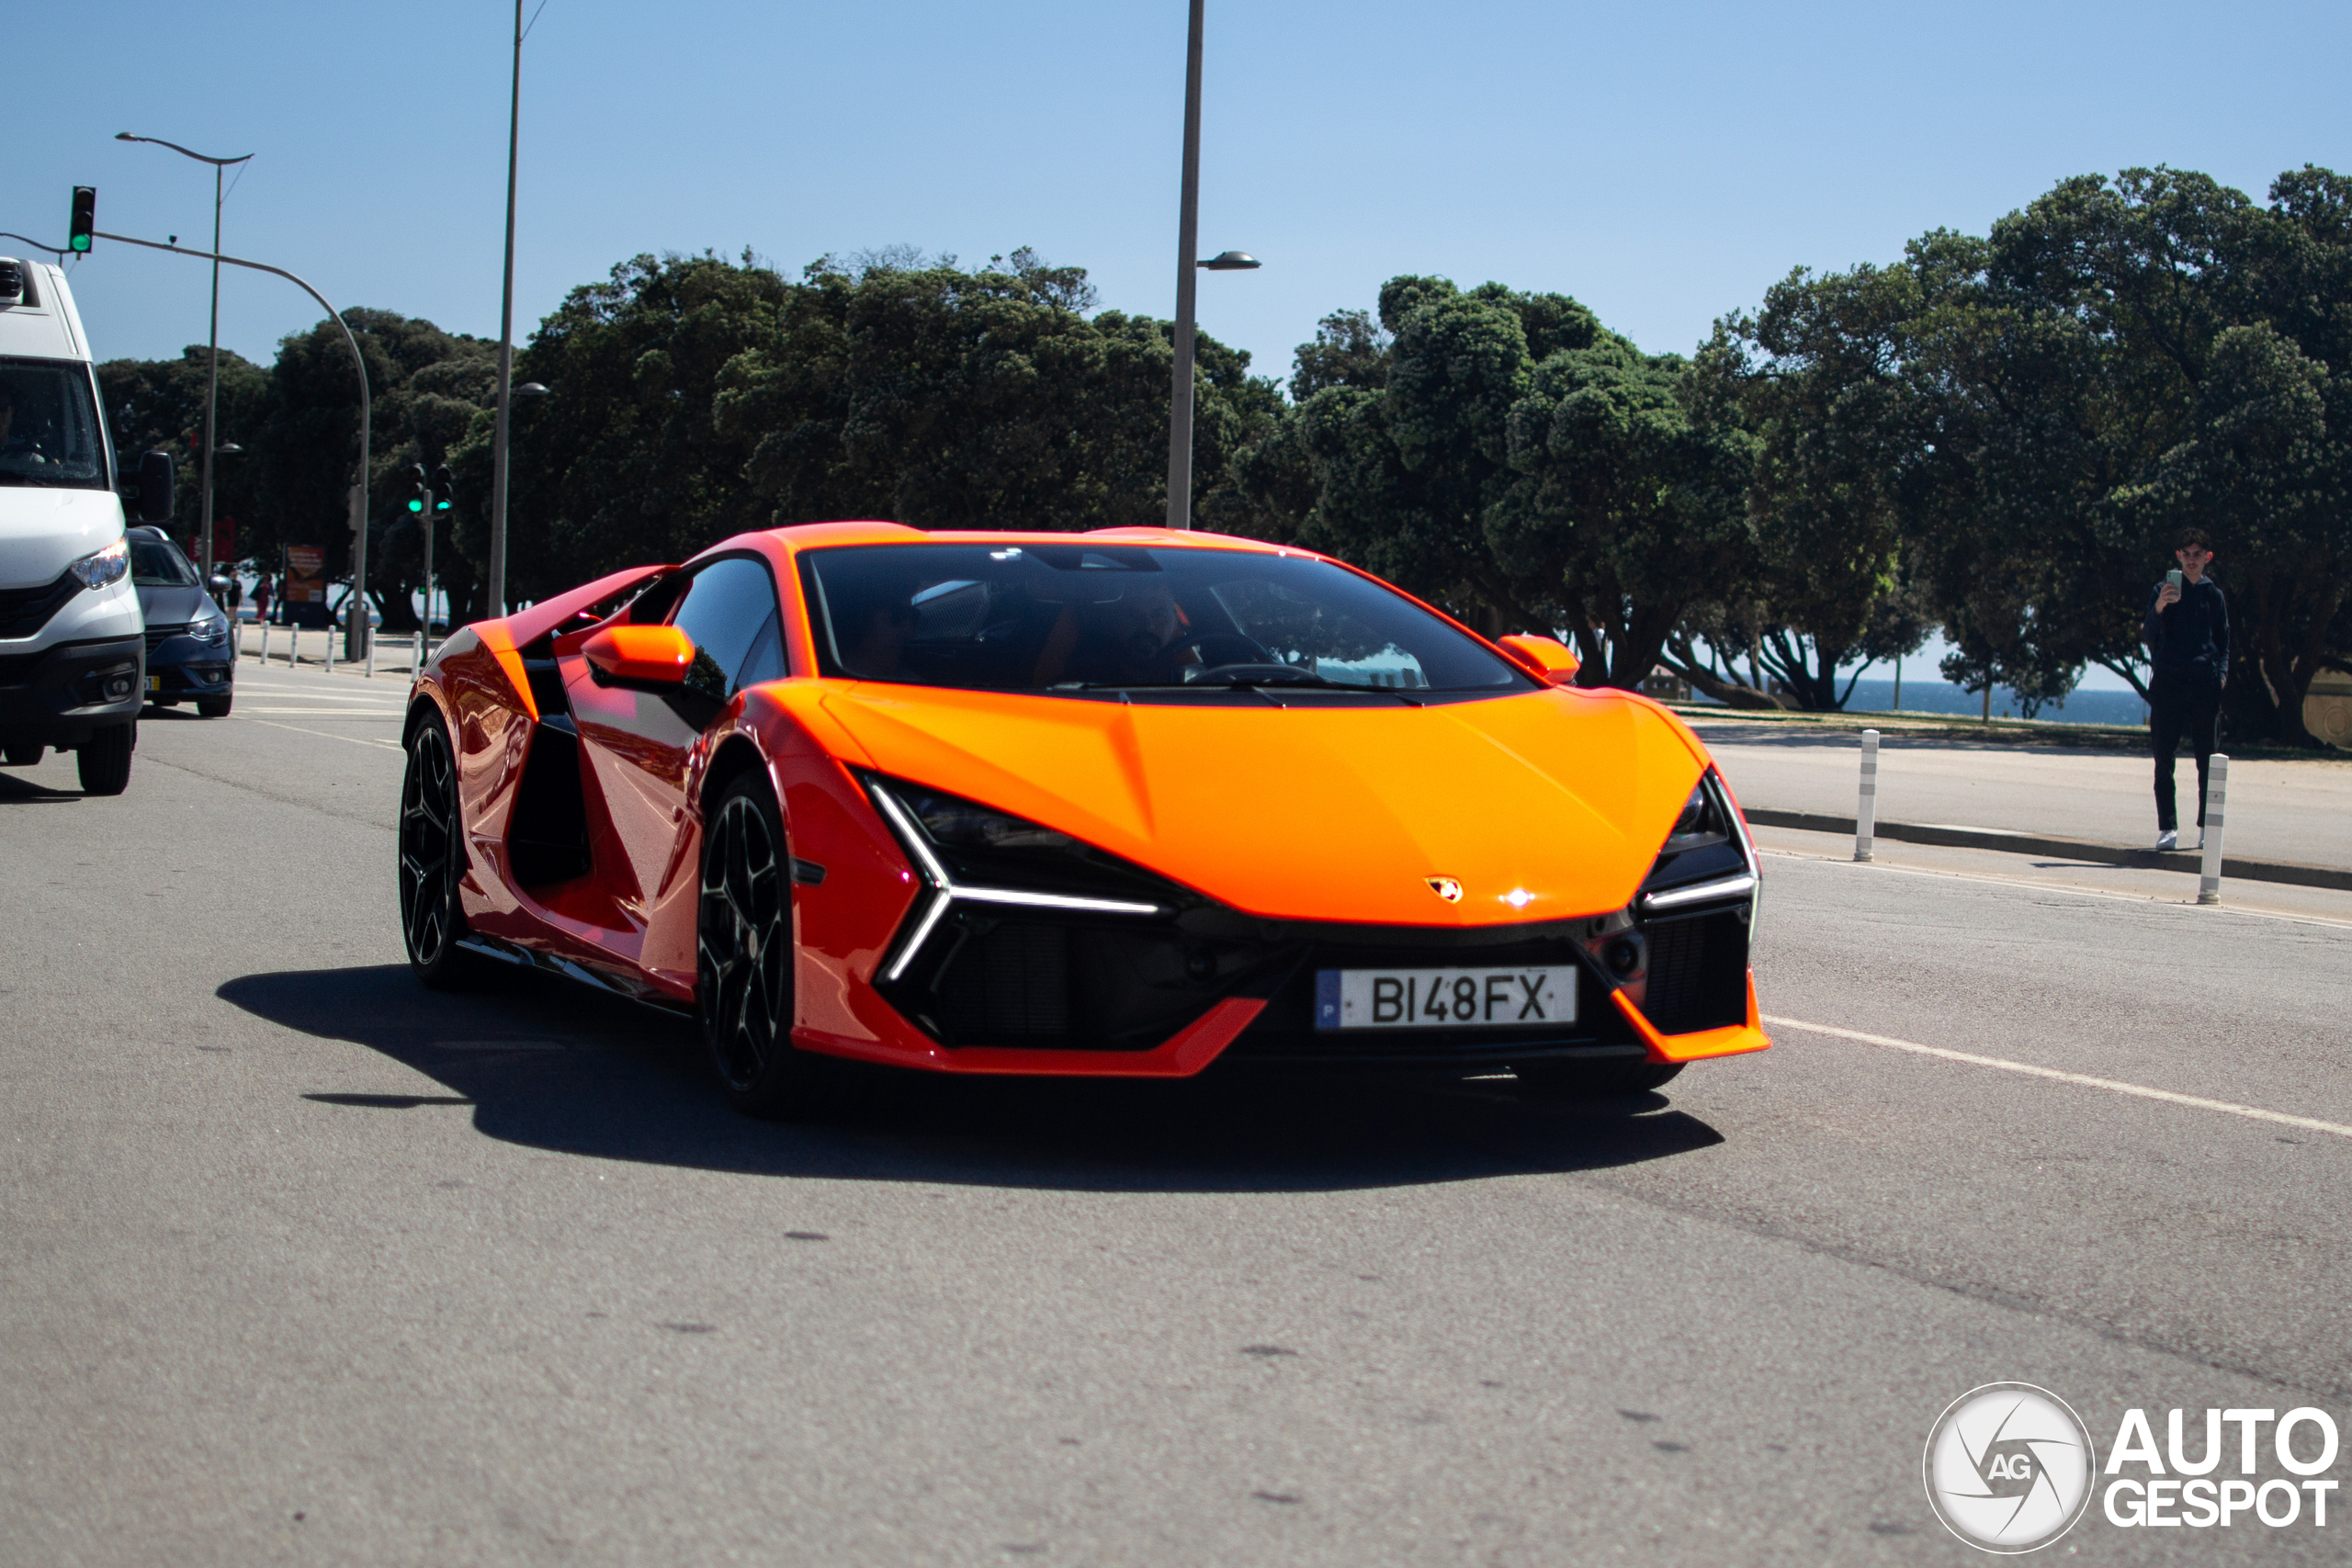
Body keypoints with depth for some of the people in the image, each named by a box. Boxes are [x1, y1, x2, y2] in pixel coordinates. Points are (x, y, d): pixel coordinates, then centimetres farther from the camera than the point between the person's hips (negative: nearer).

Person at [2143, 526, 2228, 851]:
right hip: (2168, 683, -1)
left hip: (2204, 683, 1)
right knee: (2163, 759, -3)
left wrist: (2221, 673, 0)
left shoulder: (2214, 595, 12)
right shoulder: (2163, 591, 8)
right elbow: (2148, 636, -1)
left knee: (2206, 759, 0)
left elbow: (2223, 640, 17)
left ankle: (2206, 827, 6)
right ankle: (2168, 827, 1)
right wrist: (2158, 609, -21)